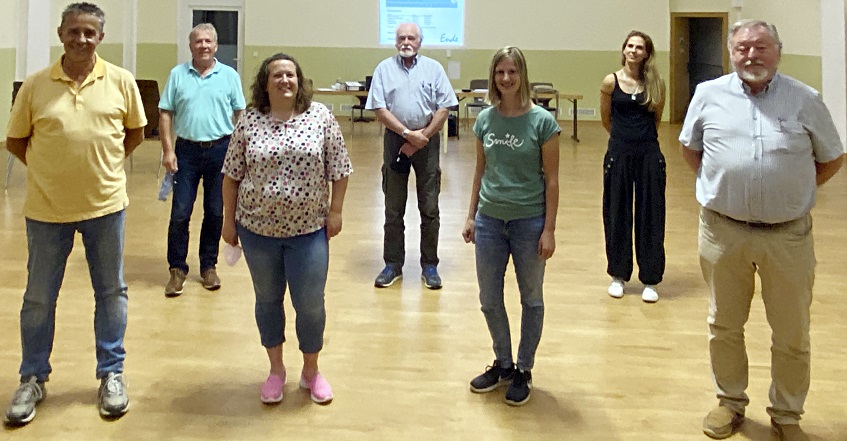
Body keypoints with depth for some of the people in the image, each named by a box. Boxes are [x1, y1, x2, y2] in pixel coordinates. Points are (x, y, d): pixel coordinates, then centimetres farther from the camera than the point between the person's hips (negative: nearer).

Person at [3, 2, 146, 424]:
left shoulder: (121, 81, -3)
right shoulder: (35, 84, -4)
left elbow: (136, 131, 10)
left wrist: (104, 163, 6)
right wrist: (49, 168, 3)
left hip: (106, 204, 0)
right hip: (47, 207, 0)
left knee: (111, 292, 11)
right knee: (39, 297, 11)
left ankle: (111, 374, 26)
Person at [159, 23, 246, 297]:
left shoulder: (229, 76, 4)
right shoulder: (177, 75, 3)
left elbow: (240, 114, 6)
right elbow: (165, 114, 3)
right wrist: (168, 150, -5)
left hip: (220, 151, 0)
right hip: (186, 151, 0)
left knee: (215, 213, 9)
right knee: (180, 214, 0)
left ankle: (209, 266, 23)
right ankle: (177, 269, 13)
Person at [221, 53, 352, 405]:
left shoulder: (320, 116, -4)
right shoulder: (249, 122, -1)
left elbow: (339, 169, 1)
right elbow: (232, 175, 4)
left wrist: (335, 211, -2)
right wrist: (229, 220, 3)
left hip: (308, 230, -1)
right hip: (258, 229, 1)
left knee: (310, 305, 3)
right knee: (267, 300, 14)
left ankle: (311, 371, 26)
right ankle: (276, 370, 32)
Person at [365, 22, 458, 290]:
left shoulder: (433, 68, 4)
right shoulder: (384, 69, 4)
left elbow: (444, 108, -2)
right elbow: (379, 109, -4)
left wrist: (421, 138, -9)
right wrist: (408, 133, -13)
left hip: (427, 140, 0)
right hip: (395, 139, 0)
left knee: (429, 208, 3)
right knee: (393, 209, 6)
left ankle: (430, 266, 13)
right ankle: (393, 265, 16)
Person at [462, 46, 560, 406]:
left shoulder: (542, 121, -9)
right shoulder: (485, 119, 2)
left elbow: (551, 179, -8)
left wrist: (549, 229, -11)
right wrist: (471, 216, 10)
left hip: (529, 221, -4)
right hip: (490, 219, 4)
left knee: (531, 299, 11)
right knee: (489, 299, 12)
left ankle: (524, 370, 27)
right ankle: (503, 364, 32)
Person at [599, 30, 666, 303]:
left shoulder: (656, 84, -1)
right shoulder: (611, 82, -2)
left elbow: (656, 118, 12)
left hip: (649, 154, 0)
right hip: (619, 154, 0)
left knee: (650, 215, 4)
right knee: (617, 214, 7)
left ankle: (650, 280, 14)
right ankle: (618, 275, 22)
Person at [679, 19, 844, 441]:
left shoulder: (806, 100, -3)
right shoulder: (708, 94, 0)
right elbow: (689, 147, 15)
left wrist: (793, 192, 3)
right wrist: (718, 185, 7)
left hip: (788, 235, -1)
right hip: (723, 230, 1)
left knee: (792, 336, 9)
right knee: (724, 327, 15)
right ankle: (730, 403, 35)